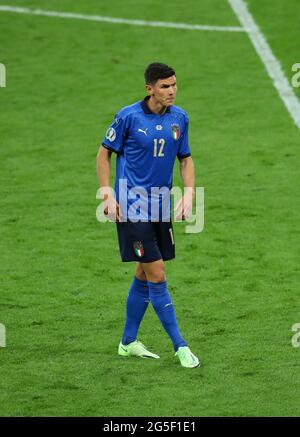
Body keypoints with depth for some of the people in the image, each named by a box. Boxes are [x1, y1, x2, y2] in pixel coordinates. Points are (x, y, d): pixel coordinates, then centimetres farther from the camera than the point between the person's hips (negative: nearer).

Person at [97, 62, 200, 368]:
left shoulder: (179, 118, 4)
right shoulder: (128, 116, -10)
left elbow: (185, 159, 14)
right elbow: (104, 153, -1)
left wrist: (189, 194, -1)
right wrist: (108, 195, -9)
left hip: (161, 206, 6)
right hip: (132, 206, -6)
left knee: (144, 276, 13)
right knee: (156, 274, -9)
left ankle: (128, 342, 26)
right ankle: (180, 347, -5)